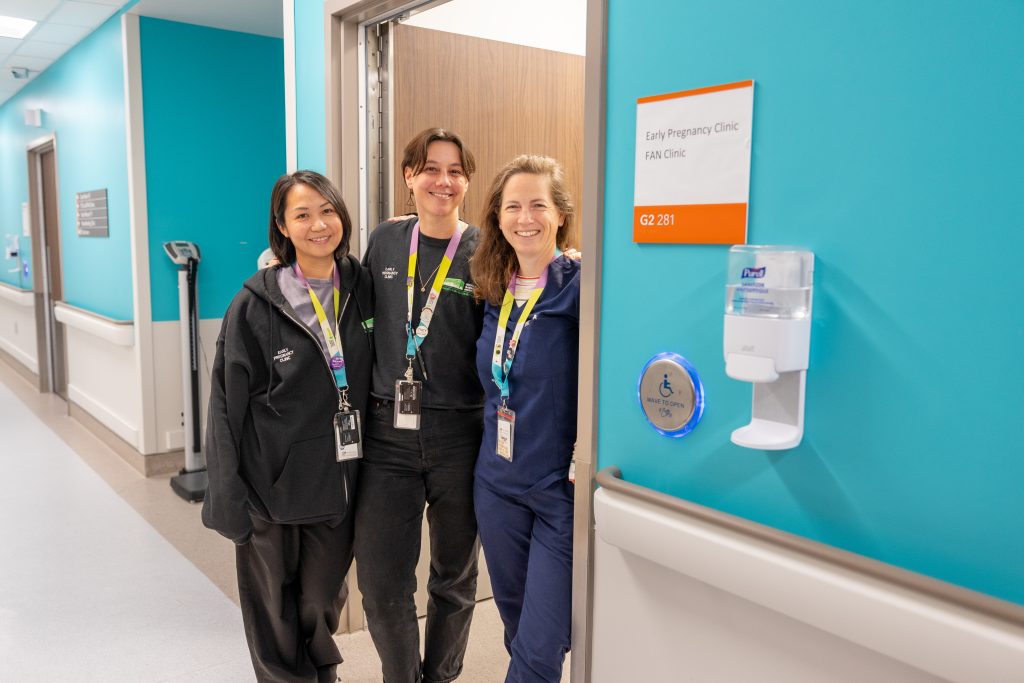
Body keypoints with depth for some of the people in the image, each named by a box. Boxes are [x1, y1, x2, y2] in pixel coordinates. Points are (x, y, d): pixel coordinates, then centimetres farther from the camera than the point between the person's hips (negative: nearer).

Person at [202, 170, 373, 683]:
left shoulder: (361, 289, 1)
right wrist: (228, 496, -8)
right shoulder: (255, 304, -10)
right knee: (275, 615, 12)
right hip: (273, 486, -3)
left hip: (339, 483, 3)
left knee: (323, 603, 17)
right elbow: (227, 404, -8)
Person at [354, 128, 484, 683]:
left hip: (459, 434, -2)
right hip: (388, 432, 2)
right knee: (379, 579, 4)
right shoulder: (384, 242, 5)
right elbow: (367, 329, 13)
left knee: (454, 575, 15)